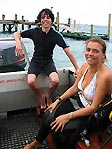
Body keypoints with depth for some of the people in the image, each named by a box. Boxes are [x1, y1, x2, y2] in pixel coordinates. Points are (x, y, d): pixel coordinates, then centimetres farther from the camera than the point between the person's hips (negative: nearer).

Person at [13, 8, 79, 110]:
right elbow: (16, 34, 6)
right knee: (31, 81, -28)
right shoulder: (35, 32, -5)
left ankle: (48, 96, 7)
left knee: (55, 81, -29)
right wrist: (19, 43, -18)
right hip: (35, 61, 1)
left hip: (48, 62, 0)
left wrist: (77, 69, -17)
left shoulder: (56, 35, -10)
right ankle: (41, 96, 6)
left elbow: (69, 53, -13)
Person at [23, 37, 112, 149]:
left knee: (56, 126, -16)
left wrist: (68, 116, -23)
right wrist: (58, 100, -3)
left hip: (89, 115, -6)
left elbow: (94, 107, -23)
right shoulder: (85, 66, -6)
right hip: (78, 102, 6)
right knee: (48, 115, -10)